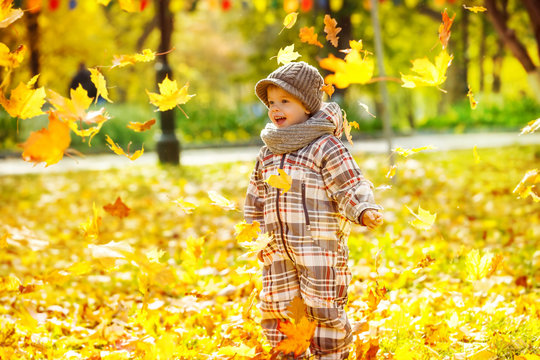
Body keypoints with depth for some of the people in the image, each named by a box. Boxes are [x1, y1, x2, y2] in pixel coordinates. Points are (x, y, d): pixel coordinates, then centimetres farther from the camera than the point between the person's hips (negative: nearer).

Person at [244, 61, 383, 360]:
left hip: (321, 248, -6)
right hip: (278, 251, 6)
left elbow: (352, 187, -10)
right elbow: (256, 200, 21)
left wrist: (364, 211, -28)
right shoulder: (268, 154, 12)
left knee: (323, 310, -2)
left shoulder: (325, 146, -8)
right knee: (275, 310, 10)